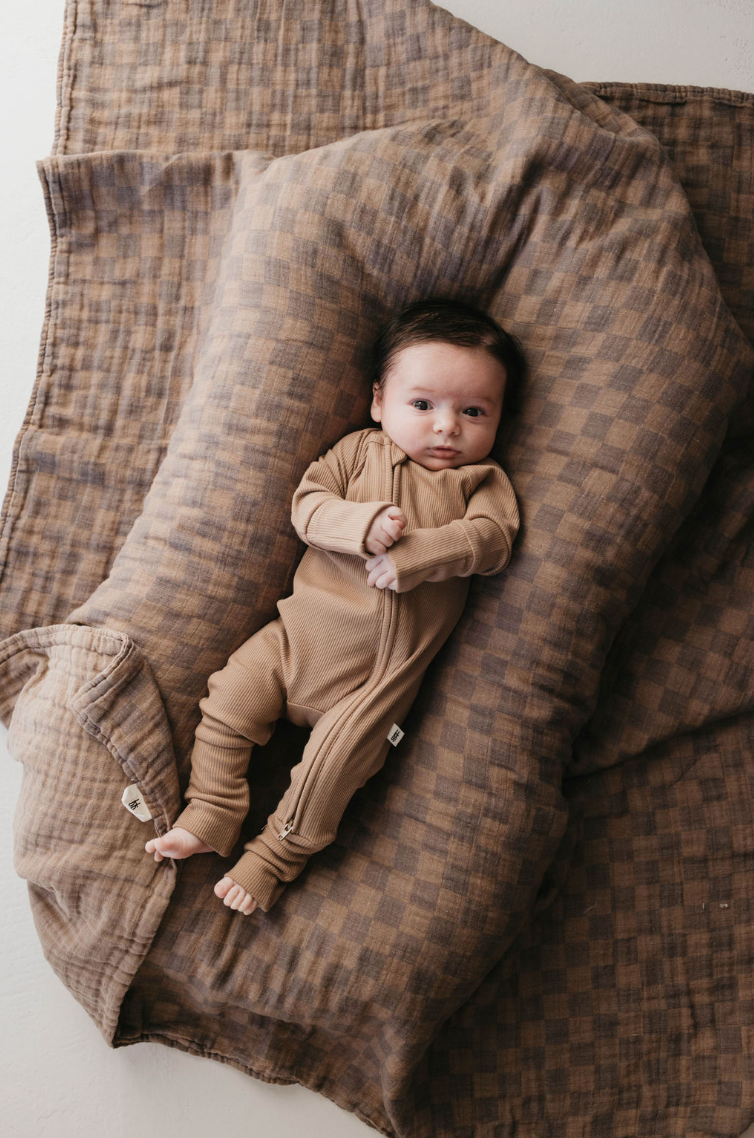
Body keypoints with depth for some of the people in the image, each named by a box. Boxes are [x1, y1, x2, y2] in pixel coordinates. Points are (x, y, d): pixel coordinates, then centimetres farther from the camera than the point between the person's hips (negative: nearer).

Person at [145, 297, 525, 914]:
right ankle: (212, 817, 15)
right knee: (231, 697, -4)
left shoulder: (484, 480, 4)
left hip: (385, 666, -2)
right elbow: (307, 503, -3)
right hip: (304, 627, 3)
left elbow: (491, 538, -13)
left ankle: (276, 856, 14)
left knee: (334, 759, -10)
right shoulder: (359, 449, 7)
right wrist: (364, 525, -22)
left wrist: (413, 554, -24)